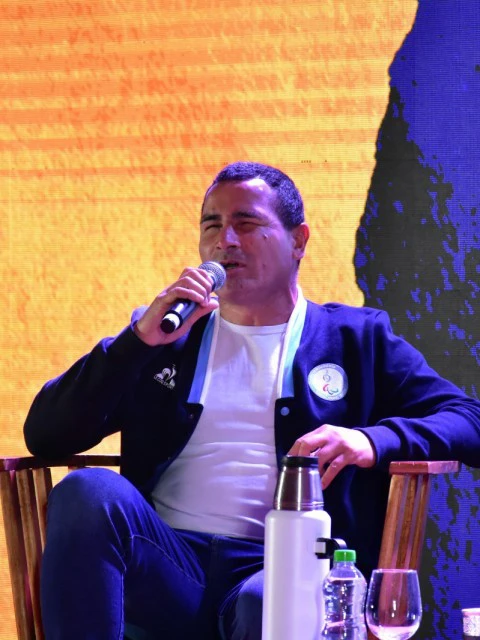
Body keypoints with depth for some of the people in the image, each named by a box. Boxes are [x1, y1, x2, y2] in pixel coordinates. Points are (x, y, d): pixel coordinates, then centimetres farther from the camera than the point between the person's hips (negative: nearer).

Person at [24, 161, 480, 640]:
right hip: (168, 563, 3)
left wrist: (374, 439, -13)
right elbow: (44, 436, 11)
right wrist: (139, 340, -1)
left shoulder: (357, 339, 18)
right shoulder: (161, 335, 21)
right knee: (90, 491, -30)